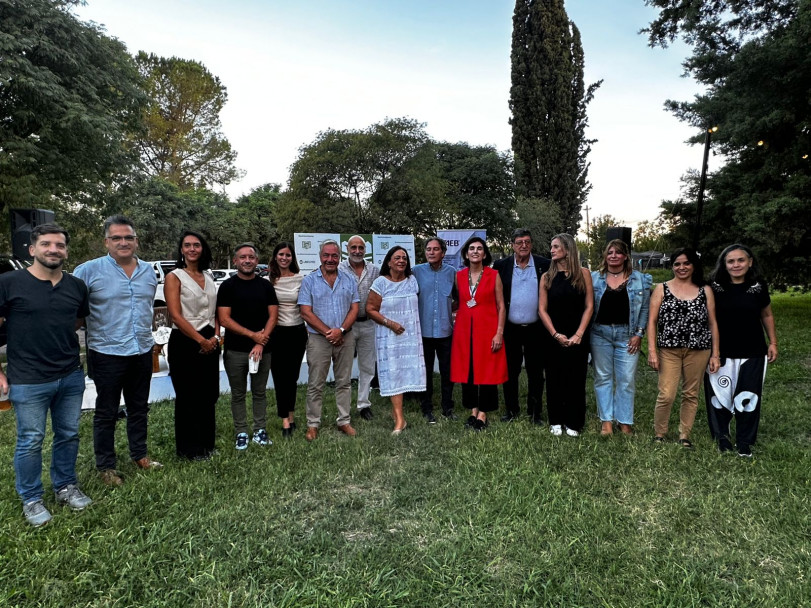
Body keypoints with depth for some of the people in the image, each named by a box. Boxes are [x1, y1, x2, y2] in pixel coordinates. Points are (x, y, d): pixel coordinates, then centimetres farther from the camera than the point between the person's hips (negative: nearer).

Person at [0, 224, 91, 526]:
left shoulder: (76, 286, 3)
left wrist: (76, 359, 9)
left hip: (71, 377, 4)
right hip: (29, 381, -4)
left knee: (69, 435, 14)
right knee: (31, 441, 8)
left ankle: (65, 486, 34)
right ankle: (31, 499, 27)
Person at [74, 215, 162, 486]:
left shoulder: (149, 271, 6)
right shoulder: (89, 270, -10)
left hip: (142, 353, 5)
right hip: (107, 355, -4)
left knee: (139, 409, 17)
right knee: (106, 413, 8)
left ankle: (140, 455, 32)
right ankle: (106, 466, 23)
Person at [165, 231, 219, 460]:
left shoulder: (209, 277, 12)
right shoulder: (174, 277, -5)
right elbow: (176, 315, -13)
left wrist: (215, 337, -2)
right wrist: (201, 340, -14)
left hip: (209, 343, 5)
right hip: (184, 342, -5)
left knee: (208, 395, 12)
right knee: (187, 397, 5)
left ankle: (206, 442, 27)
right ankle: (188, 448, 19)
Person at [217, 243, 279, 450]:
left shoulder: (265, 286, 7)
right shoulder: (228, 286, 0)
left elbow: (273, 316, 2)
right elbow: (224, 319, -7)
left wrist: (261, 342, -10)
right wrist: (253, 335, -12)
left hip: (262, 349, 2)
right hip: (235, 350, -2)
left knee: (260, 392, 11)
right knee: (238, 394, 9)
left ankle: (260, 431, 22)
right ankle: (241, 433, 20)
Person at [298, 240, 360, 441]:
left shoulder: (349, 280, 7)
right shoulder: (309, 281, -1)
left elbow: (354, 309, 3)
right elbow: (306, 312, -7)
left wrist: (341, 330, -12)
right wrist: (328, 332, -12)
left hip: (345, 339, 3)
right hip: (318, 339, -2)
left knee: (344, 382, 11)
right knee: (316, 385, 5)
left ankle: (344, 421, 22)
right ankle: (313, 424, 17)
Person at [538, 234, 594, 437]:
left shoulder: (583, 273, 0)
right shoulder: (547, 277, 4)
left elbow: (589, 306, -2)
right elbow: (542, 309, 1)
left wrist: (578, 334, -10)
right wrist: (556, 334, -9)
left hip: (577, 338, -1)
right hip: (553, 337, 1)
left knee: (576, 379, 5)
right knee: (554, 379, 7)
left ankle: (573, 423, 18)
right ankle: (556, 421, 20)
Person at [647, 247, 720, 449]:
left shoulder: (705, 291, 9)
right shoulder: (662, 288, 5)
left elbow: (712, 323, 9)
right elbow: (652, 321, 0)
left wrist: (715, 354, 5)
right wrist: (652, 350, -7)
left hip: (698, 350, 2)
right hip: (669, 349, -2)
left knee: (691, 394, 8)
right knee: (666, 395, -6)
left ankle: (685, 436, 21)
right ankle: (658, 435, 11)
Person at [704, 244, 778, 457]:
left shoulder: (758, 287, 0)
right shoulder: (714, 287, -6)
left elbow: (767, 315, 12)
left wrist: (773, 343, 8)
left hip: (752, 353, 2)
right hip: (720, 353, -1)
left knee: (748, 397, 6)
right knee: (720, 395, 7)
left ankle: (744, 441, 21)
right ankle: (721, 435, 25)